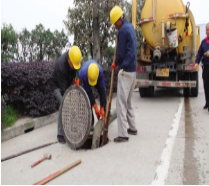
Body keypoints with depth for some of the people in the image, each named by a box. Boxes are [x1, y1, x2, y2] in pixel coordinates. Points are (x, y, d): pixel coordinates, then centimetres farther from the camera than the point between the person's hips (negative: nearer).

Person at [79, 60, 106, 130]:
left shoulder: (100, 72, -42)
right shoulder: (82, 74, -43)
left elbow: (102, 90, -36)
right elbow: (88, 91, -34)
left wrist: (102, 109, -33)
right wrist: (95, 108, -34)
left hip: (98, 79, 1)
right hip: (85, 80, -1)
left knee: (103, 96, -7)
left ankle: (104, 119, 10)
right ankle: (91, 123, -5)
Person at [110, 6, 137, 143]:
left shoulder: (123, 30, -13)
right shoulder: (130, 27, 16)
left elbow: (121, 53, -12)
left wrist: (116, 63, 7)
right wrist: (117, 62, 11)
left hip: (125, 70, -9)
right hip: (133, 69, 10)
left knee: (121, 102, -7)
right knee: (128, 101, 18)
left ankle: (123, 134, -4)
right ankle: (132, 127, 26)